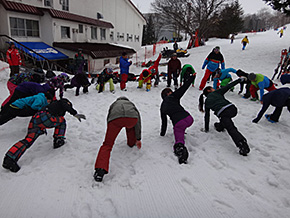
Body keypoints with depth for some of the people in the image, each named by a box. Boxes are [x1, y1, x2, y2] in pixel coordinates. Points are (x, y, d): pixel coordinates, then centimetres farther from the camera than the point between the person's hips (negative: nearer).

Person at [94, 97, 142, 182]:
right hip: (132, 117, 1)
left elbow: (108, 119, 44)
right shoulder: (131, 104, 42)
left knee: (107, 144, 2)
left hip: (115, 117, -1)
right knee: (130, 126, 39)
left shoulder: (114, 104, 42)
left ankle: (100, 169, -15)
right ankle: (132, 143, 53)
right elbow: (138, 122, 40)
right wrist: (138, 139, 47)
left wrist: (111, 136, 55)